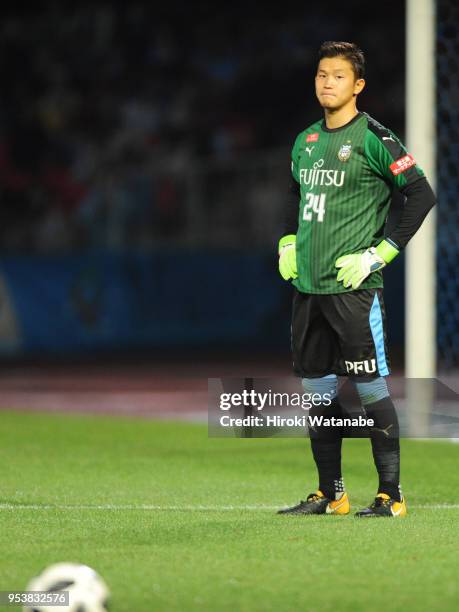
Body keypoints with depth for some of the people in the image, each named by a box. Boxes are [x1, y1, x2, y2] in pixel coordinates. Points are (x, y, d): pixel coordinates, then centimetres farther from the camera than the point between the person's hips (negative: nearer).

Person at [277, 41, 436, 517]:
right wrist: (287, 244, 16)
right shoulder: (305, 141, 14)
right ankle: (330, 493, 19)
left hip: (353, 286, -7)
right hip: (306, 286, 7)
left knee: (370, 389, -7)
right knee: (317, 390, 10)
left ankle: (391, 495, -1)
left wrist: (380, 253, -13)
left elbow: (421, 194, -11)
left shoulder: (373, 138, -8)